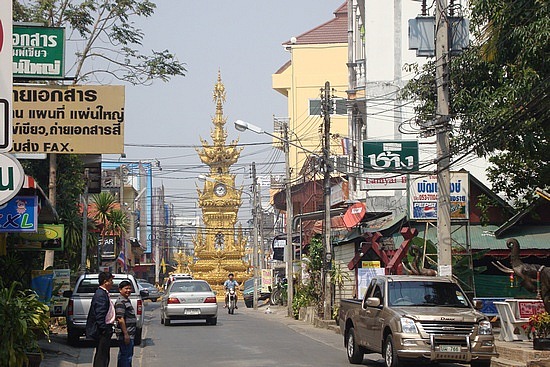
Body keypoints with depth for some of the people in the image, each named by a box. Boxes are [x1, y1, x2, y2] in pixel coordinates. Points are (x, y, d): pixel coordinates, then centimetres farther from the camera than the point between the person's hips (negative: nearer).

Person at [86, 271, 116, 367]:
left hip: (104, 329, 11)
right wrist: (104, 329, -23)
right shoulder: (101, 295, -17)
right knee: (102, 356, -9)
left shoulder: (103, 293, 16)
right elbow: (100, 315, -23)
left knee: (100, 355, 16)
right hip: (103, 330, -11)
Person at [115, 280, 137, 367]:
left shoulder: (127, 300, 16)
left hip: (129, 334, 10)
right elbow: (120, 319, -21)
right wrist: (126, 334, -23)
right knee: (126, 356, -9)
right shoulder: (120, 302, -16)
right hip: (126, 334, -10)